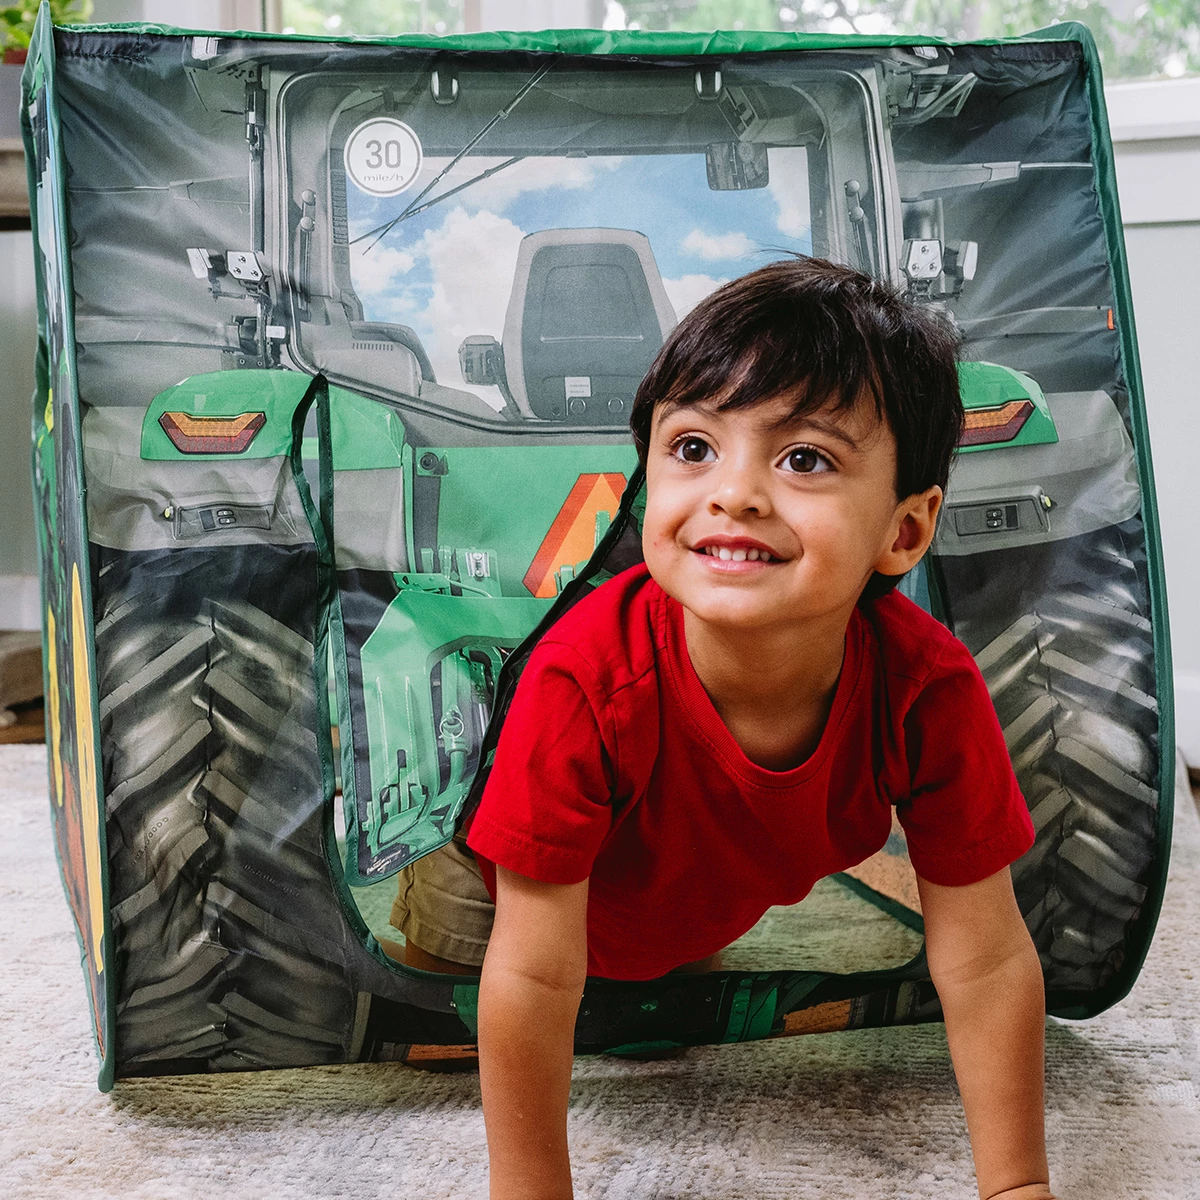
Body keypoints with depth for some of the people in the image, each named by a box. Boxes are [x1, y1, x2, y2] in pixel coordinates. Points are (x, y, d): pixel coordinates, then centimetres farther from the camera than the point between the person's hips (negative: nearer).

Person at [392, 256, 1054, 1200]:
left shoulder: (930, 689, -37)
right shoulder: (587, 681, -45)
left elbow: (987, 963, -27)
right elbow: (534, 978, -37)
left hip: (708, 917, 3)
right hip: (510, 884, -3)